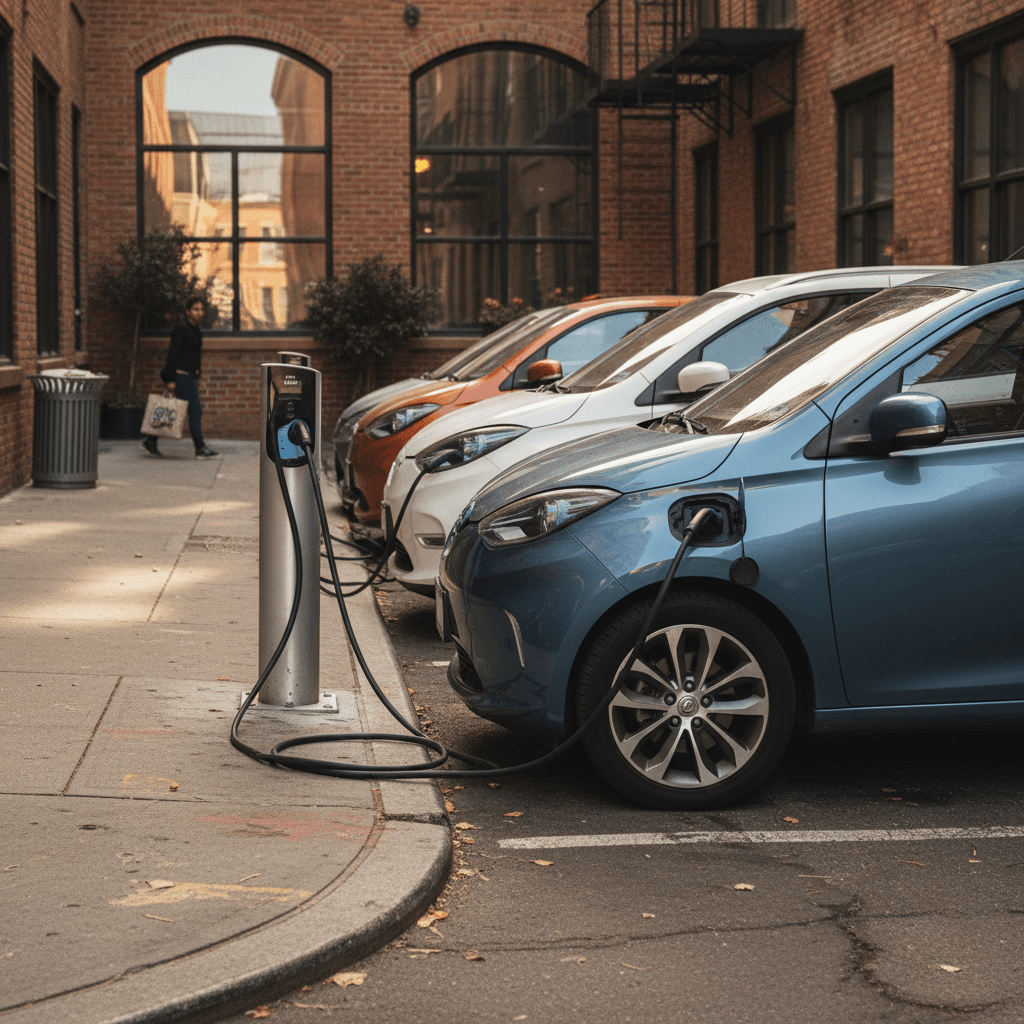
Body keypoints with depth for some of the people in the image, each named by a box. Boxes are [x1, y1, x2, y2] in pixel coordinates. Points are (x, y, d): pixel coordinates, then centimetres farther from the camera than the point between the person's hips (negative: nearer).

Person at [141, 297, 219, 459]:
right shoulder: (182, 329, -13)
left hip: (189, 377, 10)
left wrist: (196, 378, 22)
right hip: (181, 375, -10)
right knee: (195, 411, -6)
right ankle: (200, 449, 0)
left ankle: (150, 442, 14)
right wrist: (170, 379, -19)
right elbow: (172, 354, -16)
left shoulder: (195, 331, 16)